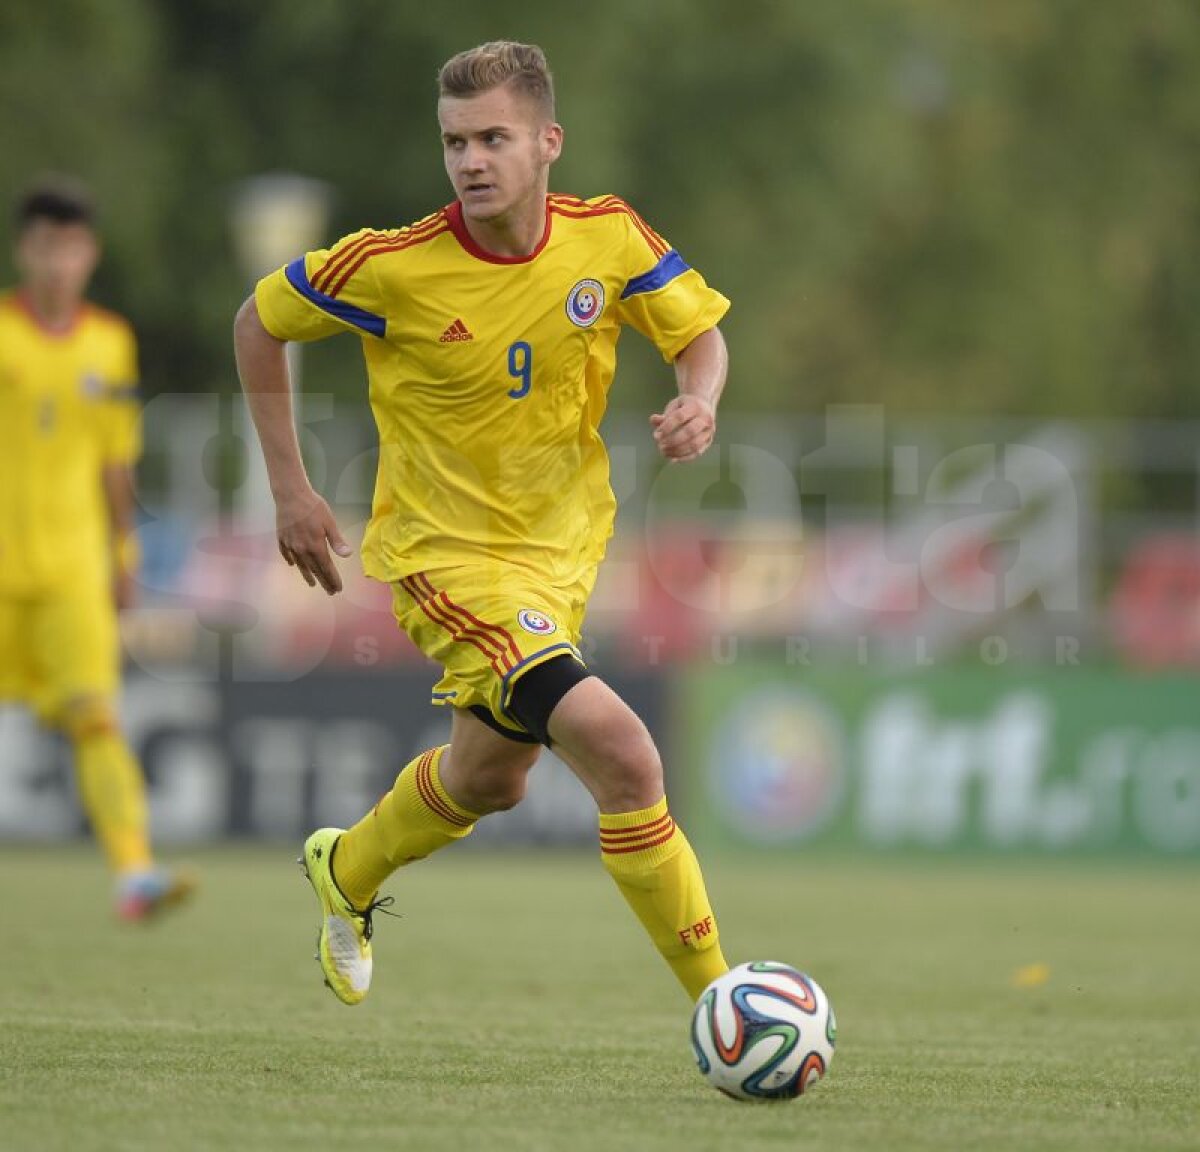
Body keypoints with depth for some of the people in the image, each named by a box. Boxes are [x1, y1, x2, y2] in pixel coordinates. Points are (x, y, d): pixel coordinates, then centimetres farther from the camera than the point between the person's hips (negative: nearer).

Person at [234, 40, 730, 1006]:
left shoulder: (610, 237, -11)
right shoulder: (393, 268, -19)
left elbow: (700, 335, 3)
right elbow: (259, 323, -3)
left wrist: (700, 402, -21)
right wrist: (290, 489, -4)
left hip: (561, 550, 6)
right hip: (447, 555, -6)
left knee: (490, 780, 25)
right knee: (622, 753, -23)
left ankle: (347, 872, 56)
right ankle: (718, 996, -14)